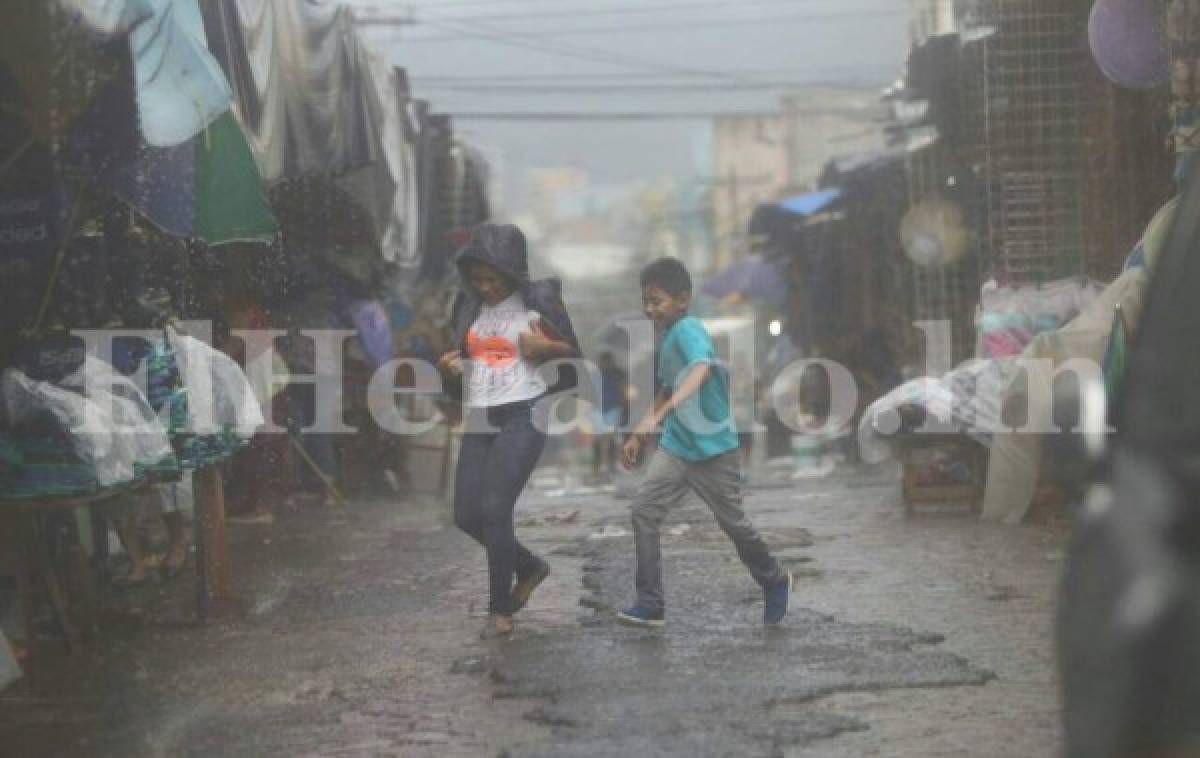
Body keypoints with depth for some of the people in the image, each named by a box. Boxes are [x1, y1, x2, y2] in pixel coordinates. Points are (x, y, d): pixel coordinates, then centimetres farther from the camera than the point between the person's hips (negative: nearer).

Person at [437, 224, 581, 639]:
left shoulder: (538, 302, -4)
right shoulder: (468, 306, 10)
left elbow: (575, 357, 2)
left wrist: (545, 347, -16)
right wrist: (449, 369, -2)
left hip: (522, 417, -6)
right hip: (478, 420, 6)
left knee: (495, 509, -15)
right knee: (467, 514, 2)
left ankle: (500, 610, -2)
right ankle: (529, 567, 27)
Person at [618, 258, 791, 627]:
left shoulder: (689, 330, -20)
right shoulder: (666, 336, 7)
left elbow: (701, 372, -39)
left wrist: (657, 416, -48)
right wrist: (638, 437, 19)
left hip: (714, 448, -7)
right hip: (676, 445, 7)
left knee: (732, 522, 7)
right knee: (644, 509, -9)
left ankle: (776, 582, 34)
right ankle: (650, 605, -7)